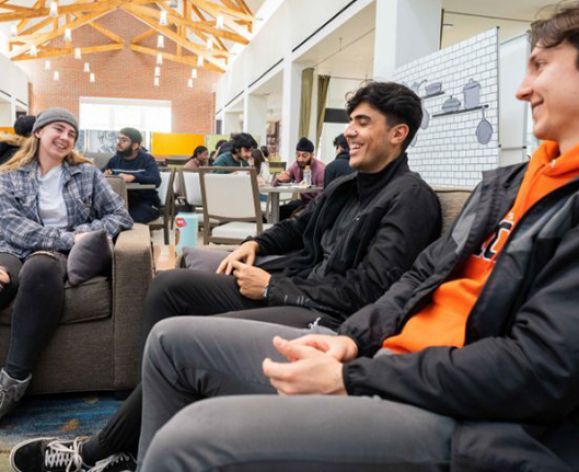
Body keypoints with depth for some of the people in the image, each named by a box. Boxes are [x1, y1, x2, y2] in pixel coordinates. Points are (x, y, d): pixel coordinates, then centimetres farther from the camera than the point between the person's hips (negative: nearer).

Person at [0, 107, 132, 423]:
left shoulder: (87, 174, 15)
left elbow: (121, 216, 10)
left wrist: (83, 233, -7)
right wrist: (69, 239, -15)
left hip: (65, 254, 0)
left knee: (40, 268, -38)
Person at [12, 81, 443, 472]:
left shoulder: (410, 198, -12)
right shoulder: (347, 185, 17)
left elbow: (368, 289, -21)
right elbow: (299, 227, 30)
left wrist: (272, 287, -16)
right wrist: (256, 244, 9)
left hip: (328, 316, -10)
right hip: (287, 287, 10)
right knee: (169, 286, 1)